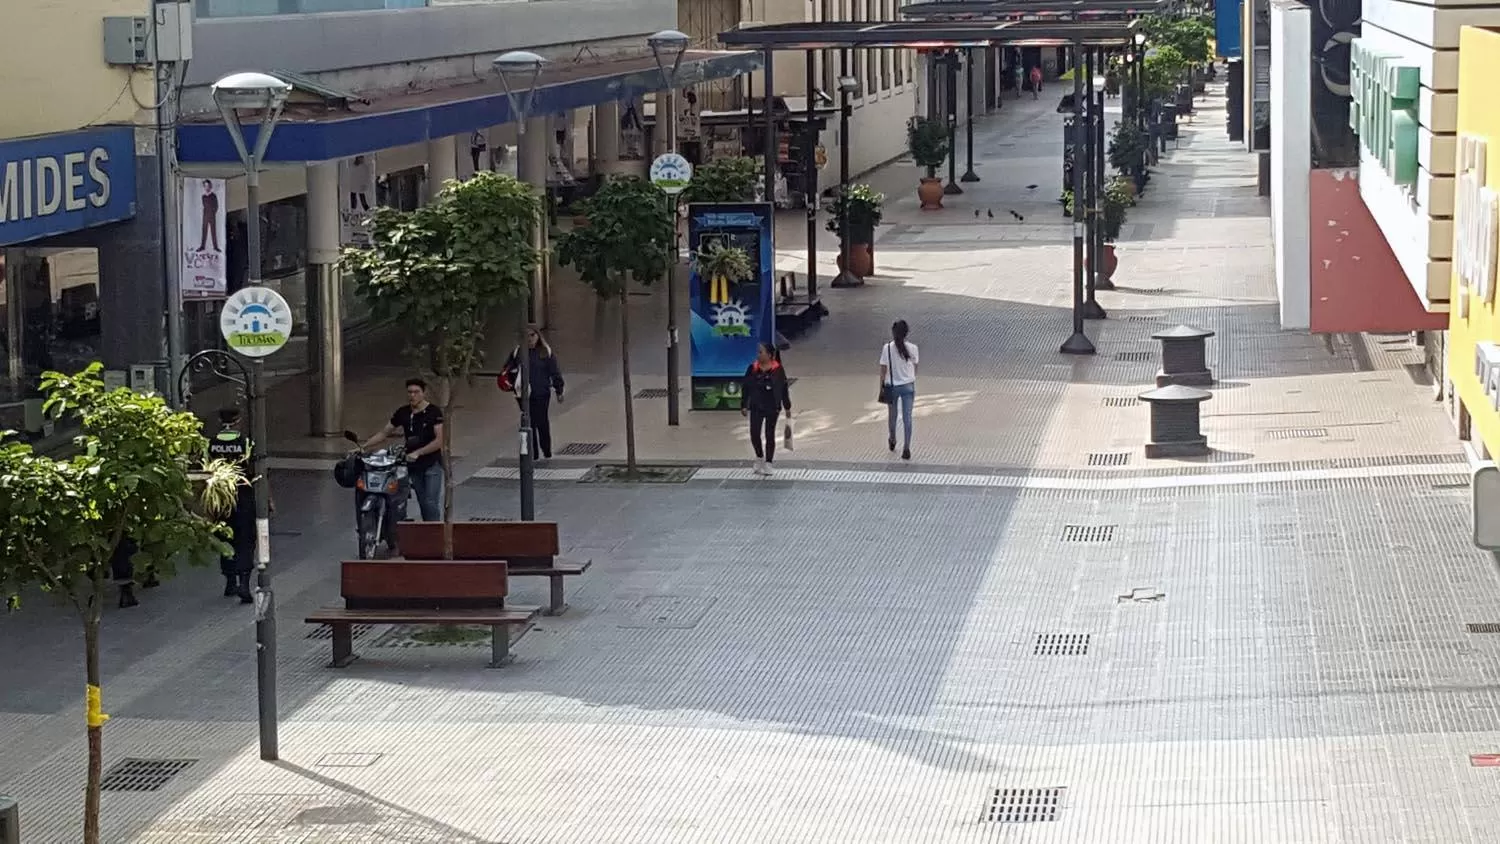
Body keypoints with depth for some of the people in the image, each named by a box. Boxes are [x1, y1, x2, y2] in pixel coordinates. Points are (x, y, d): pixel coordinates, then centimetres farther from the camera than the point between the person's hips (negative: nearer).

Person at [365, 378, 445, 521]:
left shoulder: (434, 412, -7)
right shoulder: (403, 413, 7)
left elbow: (440, 440, -15)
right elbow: (384, 433, 12)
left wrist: (417, 453, -22)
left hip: (432, 464, -4)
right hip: (413, 465, 5)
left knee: (431, 503, -11)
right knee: (422, 503, 5)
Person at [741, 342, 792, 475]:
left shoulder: (778, 370, -6)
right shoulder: (752, 369, -1)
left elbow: (784, 389, 1)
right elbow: (745, 388, 3)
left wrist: (787, 407, 4)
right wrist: (743, 405, -1)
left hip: (772, 408, -2)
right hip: (756, 408, 2)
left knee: (769, 435, 4)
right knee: (755, 434, -3)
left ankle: (768, 463, 12)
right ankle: (760, 458, 22)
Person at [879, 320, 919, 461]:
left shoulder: (887, 348, -13)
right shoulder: (912, 348, -9)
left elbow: (883, 370, -9)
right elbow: (915, 367, 4)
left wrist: (882, 386, 3)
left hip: (892, 386, 0)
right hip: (908, 386, 0)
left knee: (892, 415, 21)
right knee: (907, 418, 3)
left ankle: (892, 441, 42)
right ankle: (906, 448, -3)